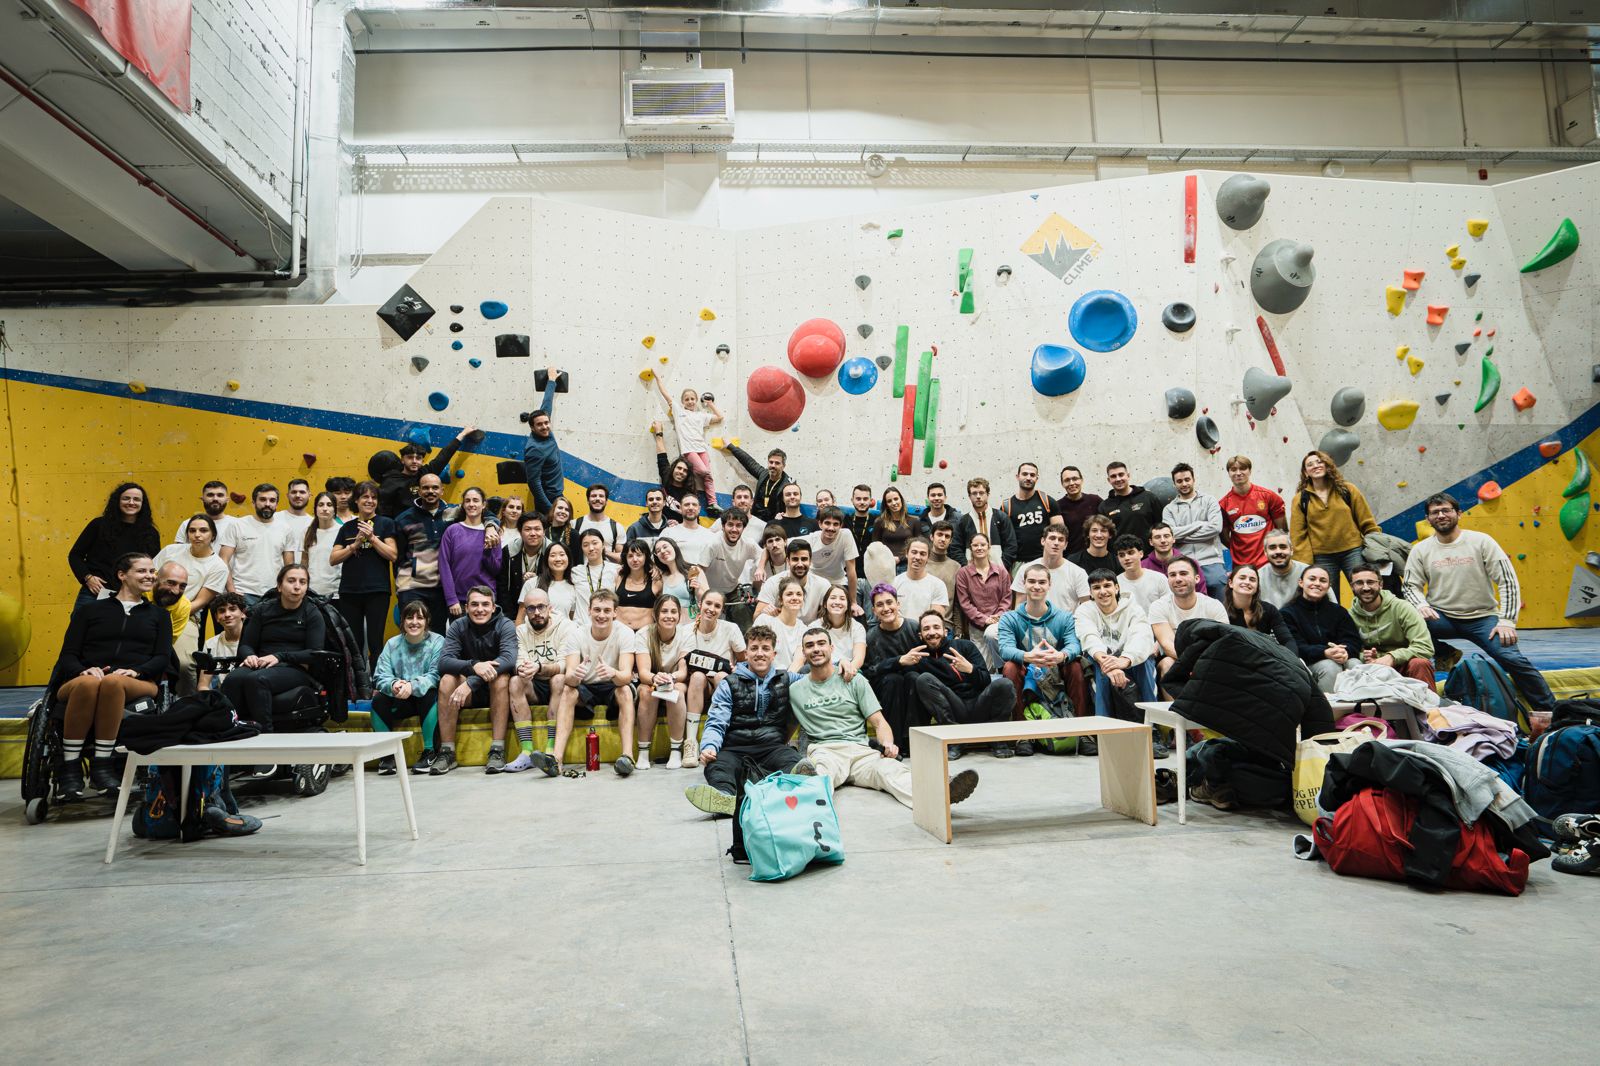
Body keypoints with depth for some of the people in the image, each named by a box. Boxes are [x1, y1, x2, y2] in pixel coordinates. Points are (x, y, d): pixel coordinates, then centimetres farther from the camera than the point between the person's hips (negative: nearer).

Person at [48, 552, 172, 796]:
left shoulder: (158, 615, 24)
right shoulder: (90, 610, 23)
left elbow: (163, 658, 11)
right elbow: (68, 654, 12)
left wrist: (136, 670, -11)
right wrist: (83, 670, -11)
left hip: (138, 684, 0)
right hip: (81, 682, 0)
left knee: (112, 682, -38)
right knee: (88, 683, -39)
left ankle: (102, 765, -34)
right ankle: (70, 766, -31)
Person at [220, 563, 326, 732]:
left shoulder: (312, 614, 7)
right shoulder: (262, 609, 17)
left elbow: (315, 653, -3)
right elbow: (245, 645, 16)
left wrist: (279, 657, -14)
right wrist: (250, 656, -9)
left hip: (296, 669, -3)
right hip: (261, 665, 3)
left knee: (257, 679, -36)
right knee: (233, 679, -31)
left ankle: (264, 732, -35)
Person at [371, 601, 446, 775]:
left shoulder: (437, 641, -7)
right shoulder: (392, 643, 2)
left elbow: (435, 675, -19)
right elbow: (380, 676, -9)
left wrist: (412, 686, -38)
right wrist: (393, 685, -33)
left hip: (426, 698, -3)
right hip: (400, 701, 3)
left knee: (430, 694, -35)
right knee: (378, 700, -25)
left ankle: (430, 752, -21)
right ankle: (386, 753, -7)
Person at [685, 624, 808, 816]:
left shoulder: (786, 679, 20)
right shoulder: (729, 684, 15)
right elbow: (716, 723, 6)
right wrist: (709, 747, -14)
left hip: (773, 747, 1)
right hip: (736, 749, -1)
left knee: (795, 761, -35)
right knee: (716, 766, -36)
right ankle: (725, 795, -66)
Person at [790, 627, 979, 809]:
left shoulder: (854, 680, 16)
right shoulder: (795, 690, 17)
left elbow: (879, 722, 9)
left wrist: (888, 743, -12)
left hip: (860, 749, 1)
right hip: (823, 750, -1)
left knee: (890, 769, -32)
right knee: (822, 770, -40)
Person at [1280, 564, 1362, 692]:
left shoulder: (1338, 611, 18)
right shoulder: (1288, 613, 3)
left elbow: (1353, 640, 4)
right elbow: (1296, 647, -9)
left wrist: (1345, 652, -22)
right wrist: (1325, 652, -29)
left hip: (1341, 658, 4)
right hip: (1307, 662, -3)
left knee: (1354, 664, -27)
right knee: (1330, 667, -32)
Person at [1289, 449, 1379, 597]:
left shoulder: (1347, 490, 4)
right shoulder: (1301, 499, 2)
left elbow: (1367, 523, 7)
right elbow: (1298, 534, -1)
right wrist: (1304, 564, -7)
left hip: (1352, 551, 0)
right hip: (1322, 558, 0)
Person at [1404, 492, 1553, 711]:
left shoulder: (1481, 541, -3)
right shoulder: (1420, 550, 1)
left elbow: (1507, 580, -5)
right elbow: (1411, 585, 2)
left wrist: (1507, 620, -12)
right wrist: (1421, 605, -21)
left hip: (1482, 617, 0)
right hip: (1442, 618, 1)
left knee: (1513, 659, -18)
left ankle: (1549, 711, 2)